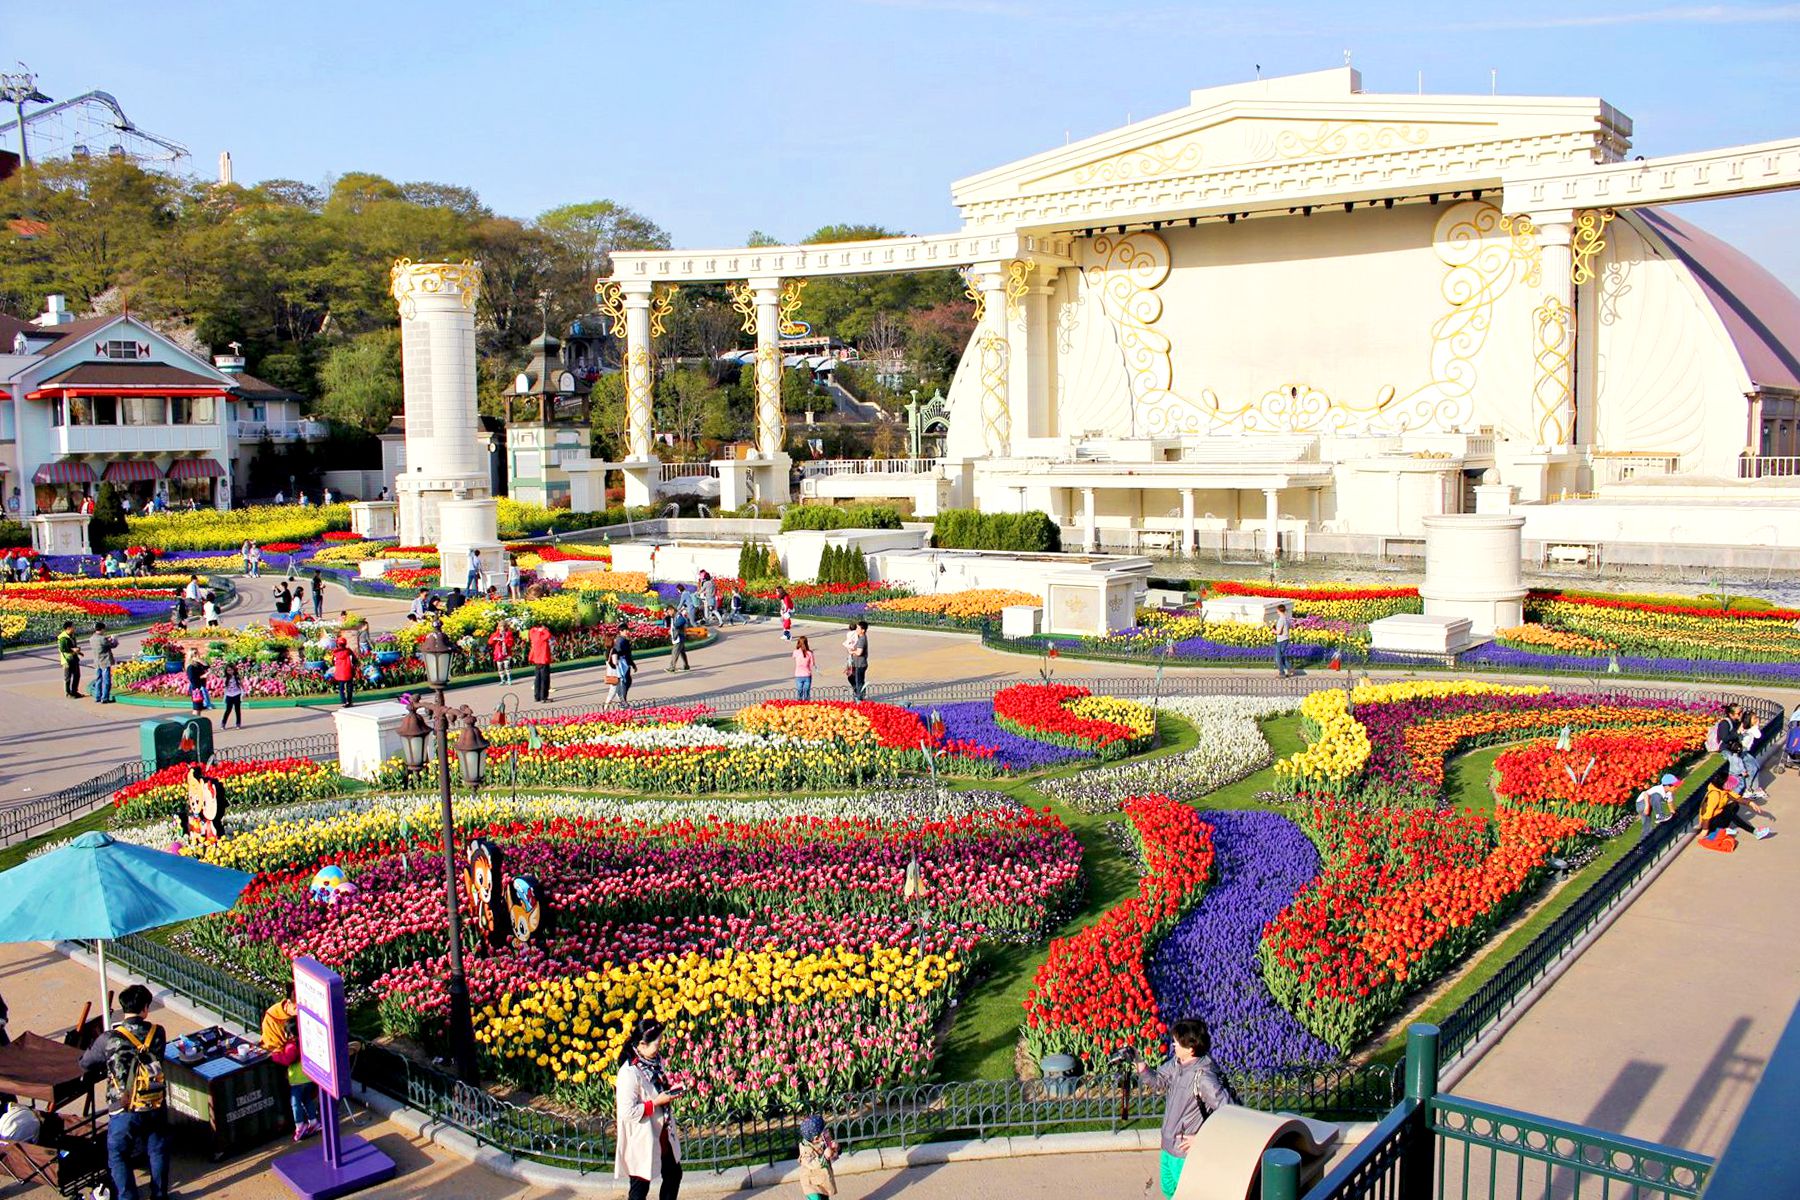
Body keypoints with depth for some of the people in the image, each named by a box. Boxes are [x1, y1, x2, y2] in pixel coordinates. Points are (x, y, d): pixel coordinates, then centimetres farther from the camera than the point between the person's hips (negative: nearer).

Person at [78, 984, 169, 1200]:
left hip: (124, 1111, -3)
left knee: (118, 1156, 17)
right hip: (156, 1107, 3)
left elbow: (85, 1063, 3)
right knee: (158, 1151, 22)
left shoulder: (109, 1039, -13)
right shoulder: (158, 1033, -7)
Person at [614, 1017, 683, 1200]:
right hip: (641, 1140, -8)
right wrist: (657, 1102, -23)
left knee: (673, 1174, 20)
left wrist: (669, 1091, -3)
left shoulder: (654, 1062, -1)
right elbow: (627, 1111, -28)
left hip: (662, 1134, 8)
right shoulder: (629, 1072, -26)